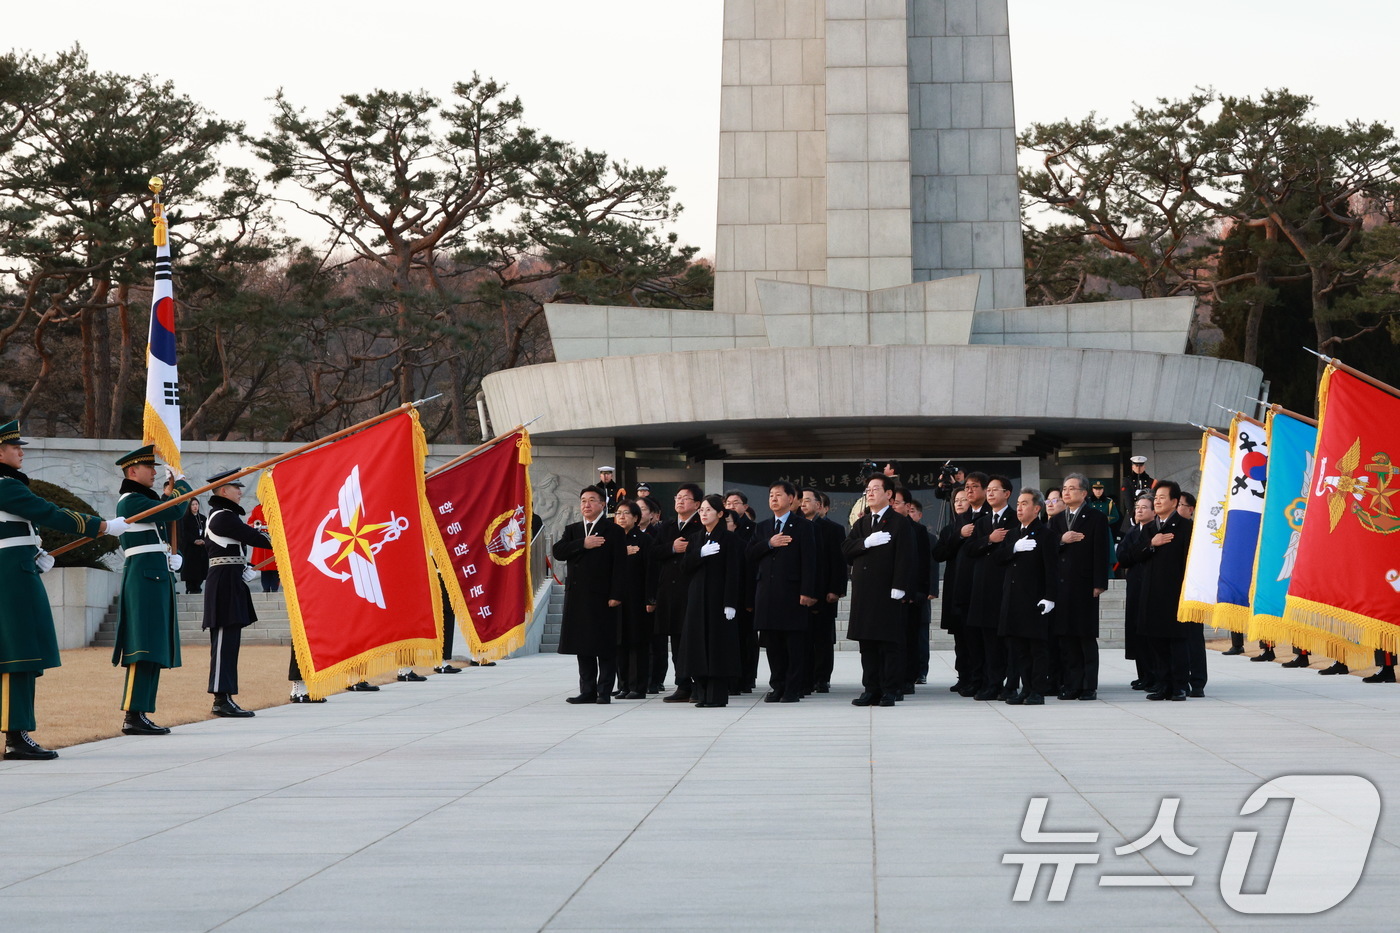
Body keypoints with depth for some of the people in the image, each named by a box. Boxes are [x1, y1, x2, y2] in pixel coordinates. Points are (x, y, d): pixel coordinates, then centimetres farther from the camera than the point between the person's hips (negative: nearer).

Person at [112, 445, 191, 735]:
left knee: (152, 649, 9)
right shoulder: (131, 501, -12)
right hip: (146, 576, -10)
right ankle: (134, 717, -14)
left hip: (156, 577, 10)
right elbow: (174, 511, -16)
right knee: (144, 648, -12)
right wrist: (182, 482, 1)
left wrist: (175, 488, 12)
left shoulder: (144, 499, 19)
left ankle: (139, 715, 11)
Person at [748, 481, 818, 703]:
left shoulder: (803, 526, 1)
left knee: (795, 642, -3)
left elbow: (809, 560, -5)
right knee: (773, 643, 6)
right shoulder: (763, 527, 17)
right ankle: (777, 686, 12)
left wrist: (807, 592, -13)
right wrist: (769, 544, -9)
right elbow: (750, 555, 8)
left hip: (792, 591, -5)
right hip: (767, 591, 5)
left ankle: (793, 689, 0)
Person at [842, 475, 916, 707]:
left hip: (887, 592, -6)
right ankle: (871, 690, 12)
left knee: (890, 644, -4)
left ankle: (890, 691, -2)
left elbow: (904, 557, -9)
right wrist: (866, 543, -11)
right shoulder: (861, 524, 19)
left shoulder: (900, 523, -1)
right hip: (863, 593, 6)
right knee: (867, 644, 7)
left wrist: (898, 589, -16)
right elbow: (845, 549, 6)